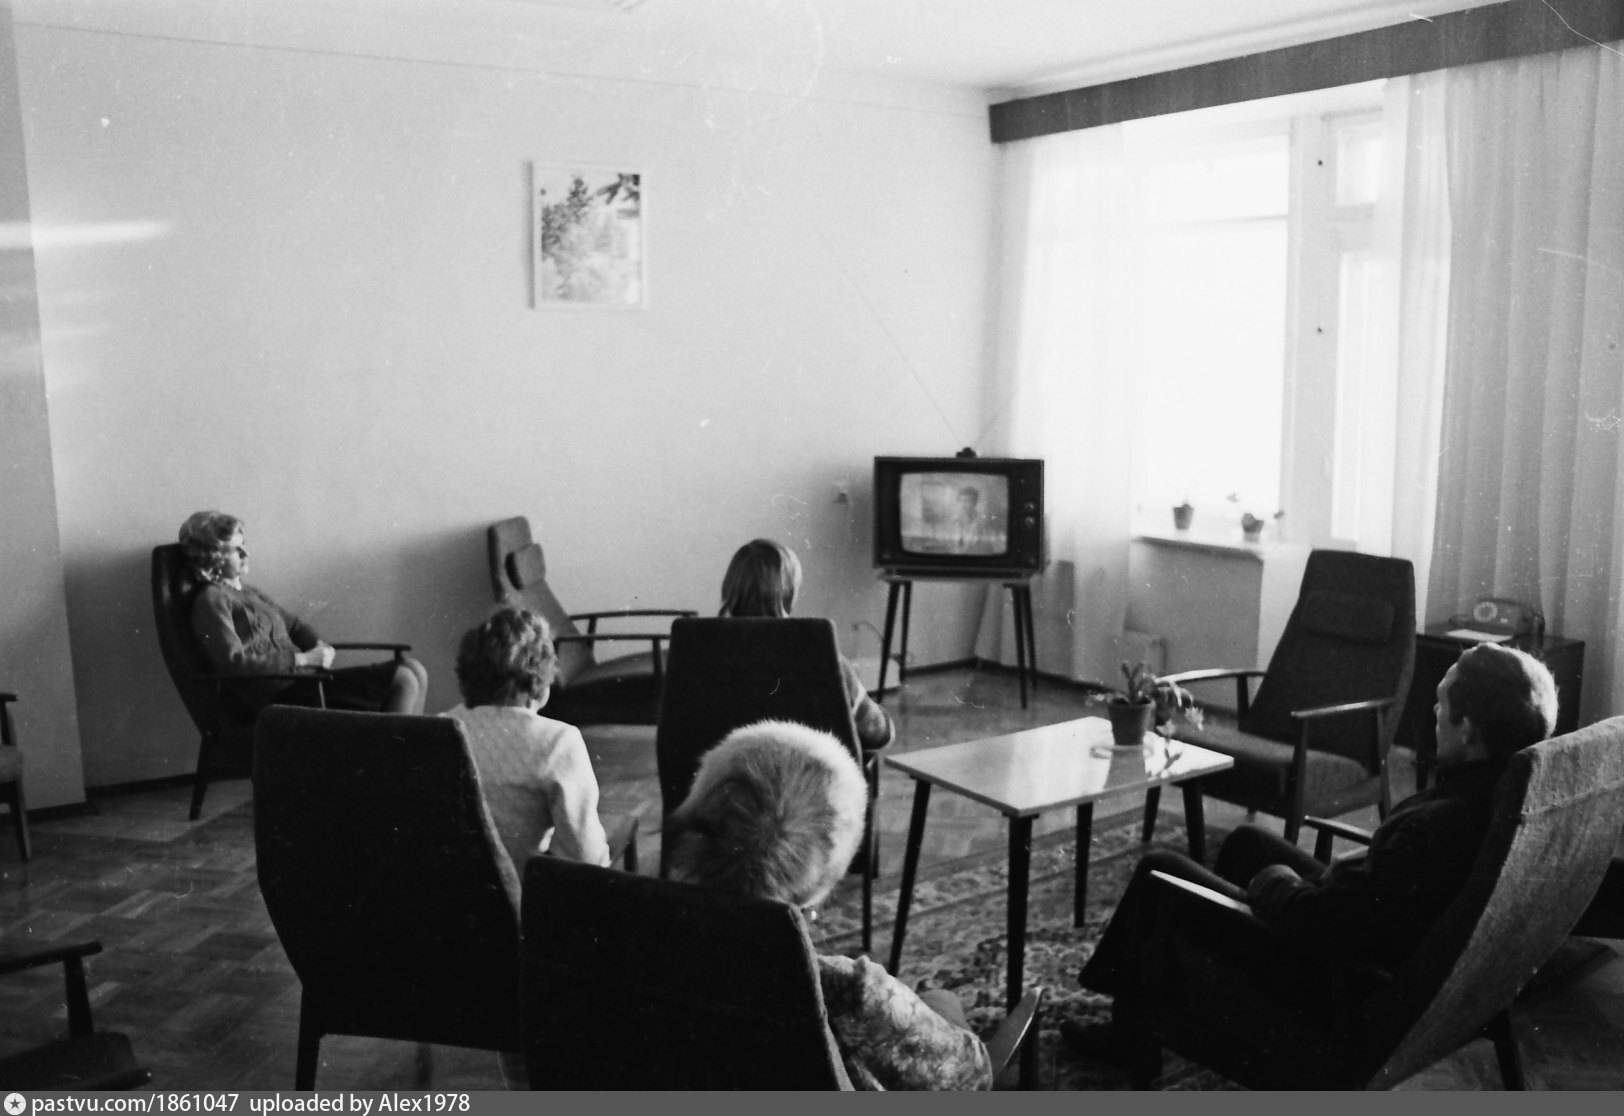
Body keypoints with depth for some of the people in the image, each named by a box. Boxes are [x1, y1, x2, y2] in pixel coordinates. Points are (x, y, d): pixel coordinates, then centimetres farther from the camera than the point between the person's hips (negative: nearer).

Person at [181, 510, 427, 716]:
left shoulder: (247, 593, 23)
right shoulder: (210, 601, -5)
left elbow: (293, 624, 29)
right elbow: (234, 663, -16)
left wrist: (319, 646, 6)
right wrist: (302, 659, -17)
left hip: (307, 679, 9)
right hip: (279, 695, -9)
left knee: (413, 670, -6)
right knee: (404, 680, -21)